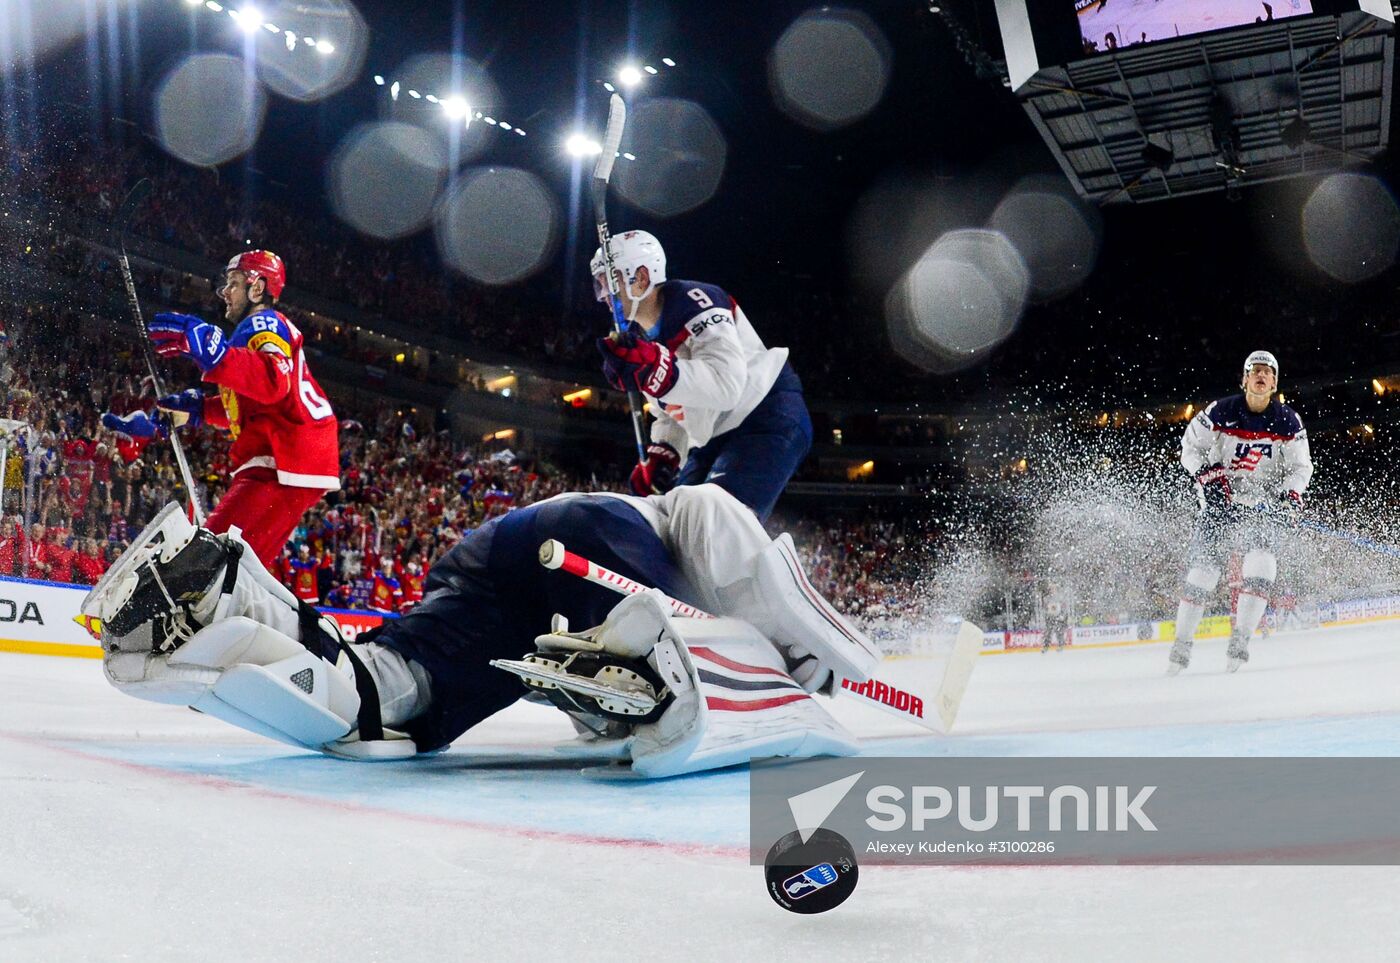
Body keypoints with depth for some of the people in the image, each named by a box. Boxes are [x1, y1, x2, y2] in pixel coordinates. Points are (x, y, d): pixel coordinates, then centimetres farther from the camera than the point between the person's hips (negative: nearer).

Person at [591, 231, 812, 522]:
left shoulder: (693, 301, -16)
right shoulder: (640, 337, 13)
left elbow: (727, 384, -30)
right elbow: (671, 415, 19)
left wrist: (652, 370, -41)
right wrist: (659, 457, 0)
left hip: (769, 424, -10)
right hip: (715, 440, 10)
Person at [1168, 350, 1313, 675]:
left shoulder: (1288, 422, -3)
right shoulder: (1221, 412, -8)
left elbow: (1301, 466, 3)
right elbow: (1190, 447, 0)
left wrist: (1292, 493, -16)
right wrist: (1206, 475, -15)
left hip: (1263, 504, 1)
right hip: (1220, 499, -1)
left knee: (1260, 560, -23)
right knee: (1203, 567, -6)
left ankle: (1240, 639, -17)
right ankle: (1182, 644, 7)